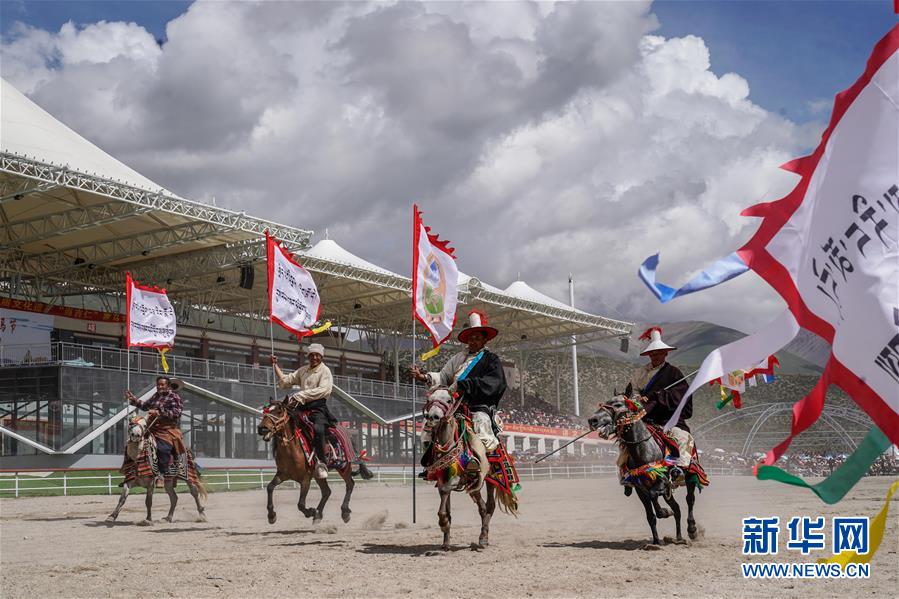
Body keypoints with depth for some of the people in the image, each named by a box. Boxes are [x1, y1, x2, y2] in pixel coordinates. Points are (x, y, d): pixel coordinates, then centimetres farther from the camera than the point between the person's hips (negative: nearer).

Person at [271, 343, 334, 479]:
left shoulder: (325, 371, 2)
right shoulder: (302, 370, 22)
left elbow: (323, 390, -14)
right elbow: (285, 381, 22)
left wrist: (300, 395, -20)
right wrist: (275, 365, 14)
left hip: (318, 408, -7)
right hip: (302, 408, 7)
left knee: (318, 429, -34)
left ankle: (321, 463, -28)